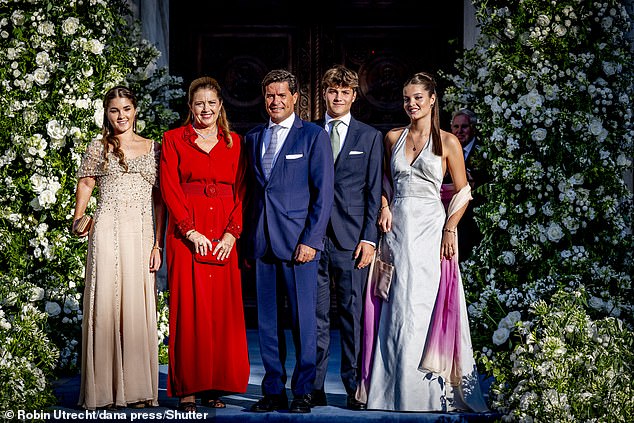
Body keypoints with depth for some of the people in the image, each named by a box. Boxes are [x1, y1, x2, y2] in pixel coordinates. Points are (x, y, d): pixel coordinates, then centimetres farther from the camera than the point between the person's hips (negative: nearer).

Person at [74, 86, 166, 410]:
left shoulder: (153, 149, 12)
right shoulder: (98, 148, 9)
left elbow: (159, 199, 9)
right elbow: (85, 185, 15)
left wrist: (158, 243, 2)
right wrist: (77, 222, 1)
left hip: (143, 234, 1)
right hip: (107, 232, -1)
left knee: (139, 307, 1)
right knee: (106, 305, -3)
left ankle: (138, 388, 7)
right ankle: (104, 389, 1)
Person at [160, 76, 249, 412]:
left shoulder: (234, 142, 13)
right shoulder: (174, 139, 6)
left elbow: (241, 191, 7)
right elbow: (169, 189, -2)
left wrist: (232, 233, -6)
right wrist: (192, 232, -12)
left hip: (224, 238, 2)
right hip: (186, 235, -2)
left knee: (223, 310, 1)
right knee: (188, 309, -4)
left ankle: (216, 386, 9)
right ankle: (187, 389, 1)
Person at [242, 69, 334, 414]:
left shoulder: (314, 136, 1)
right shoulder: (252, 138, 15)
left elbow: (324, 192, -3)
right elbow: (249, 192, 16)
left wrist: (311, 240, -11)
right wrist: (247, 243, 9)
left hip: (299, 241, -4)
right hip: (262, 243, 5)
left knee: (303, 320, -1)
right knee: (267, 321, 7)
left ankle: (303, 392, 9)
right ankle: (273, 391, 15)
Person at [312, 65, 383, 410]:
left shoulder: (369, 137, 9)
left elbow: (374, 192, 5)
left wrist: (369, 238, -4)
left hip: (351, 239, -1)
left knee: (352, 315, 2)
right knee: (315, 316, 3)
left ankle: (354, 388, 8)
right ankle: (315, 387, 9)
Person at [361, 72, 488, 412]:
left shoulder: (447, 142, 0)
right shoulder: (393, 138, 11)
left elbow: (463, 191, 2)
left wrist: (449, 230, -8)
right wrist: (385, 207, 5)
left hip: (429, 230, -3)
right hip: (397, 228, 3)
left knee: (423, 308, -6)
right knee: (397, 309, 2)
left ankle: (425, 390, 3)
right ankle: (397, 387, 9)